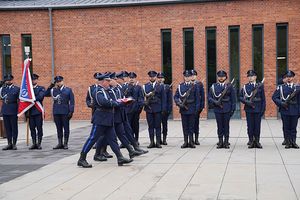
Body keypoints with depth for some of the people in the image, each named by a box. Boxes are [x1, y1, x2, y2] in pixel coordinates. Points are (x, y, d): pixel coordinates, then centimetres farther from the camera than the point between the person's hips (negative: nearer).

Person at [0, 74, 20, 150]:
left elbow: (19, 100, 0)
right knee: (7, 128, 6)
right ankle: (9, 144, 13)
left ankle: (14, 144, 7)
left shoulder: (17, 89, 2)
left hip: (13, 111, -4)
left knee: (14, 128, 1)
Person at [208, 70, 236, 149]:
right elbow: (209, 97, 7)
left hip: (227, 110, -1)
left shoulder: (229, 86, 3)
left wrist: (233, 109, -3)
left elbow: (233, 99, 3)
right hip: (217, 109, 1)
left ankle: (226, 142, 9)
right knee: (219, 126, 5)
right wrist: (215, 102, -11)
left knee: (226, 125, 3)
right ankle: (220, 142, 11)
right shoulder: (213, 86, 7)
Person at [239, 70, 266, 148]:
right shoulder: (245, 87, 7)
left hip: (258, 109, -1)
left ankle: (257, 141, 11)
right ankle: (251, 141, 10)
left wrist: (263, 109, -2)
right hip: (249, 109, 1)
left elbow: (263, 99, 4)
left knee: (257, 126, 3)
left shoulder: (260, 86, 4)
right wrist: (247, 102, -12)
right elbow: (240, 97, 5)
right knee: (250, 126, 3)